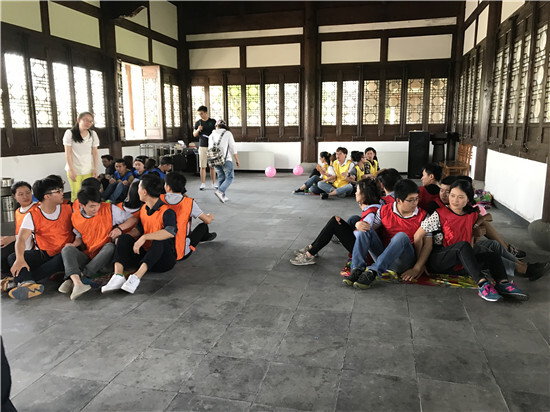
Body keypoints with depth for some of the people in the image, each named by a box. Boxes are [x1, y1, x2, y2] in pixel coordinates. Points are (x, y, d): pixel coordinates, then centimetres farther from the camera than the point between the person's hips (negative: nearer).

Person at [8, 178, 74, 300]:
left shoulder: (68, 209, 0)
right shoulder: (33, 215, -5)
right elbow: (21, 239, -18)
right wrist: (19, 258, -36)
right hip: (44, 254, 1)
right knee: (13, 258, -21)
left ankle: (22, 280, -36)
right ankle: (29, 284, -52)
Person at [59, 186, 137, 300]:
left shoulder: (109, 209, -5)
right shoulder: (75, 217, 5)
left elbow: (133, 219, 0)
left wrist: (120, 228, -17)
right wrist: (74, 244, 0)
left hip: (104, 256, -3)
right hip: (87, 256, 3)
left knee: (110, 246, -34)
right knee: (67, 249, -22)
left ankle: (76, 277, -36)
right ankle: (77, 283, -49)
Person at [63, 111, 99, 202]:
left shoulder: (93, 134, 6)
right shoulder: (70, 133, -3)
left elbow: (95, 153, 8)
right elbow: (68, 153, -5)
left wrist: (95, 168, 0)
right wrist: (71, 170, -11)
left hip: (88, 170, 2)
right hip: (74, 170, -2)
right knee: (76, 194, -3)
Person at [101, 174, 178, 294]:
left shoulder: (167, 212, -16)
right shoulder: (144, 209, 11)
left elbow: (171, 232, -34)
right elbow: (139, 229, 16)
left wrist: (144, 237, -35)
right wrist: (121, 233, -3)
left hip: (162, 258, -7)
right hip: (144, 252, 7)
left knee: (161, 241, -37)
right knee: (123, 238, -10)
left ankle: (137, 276, -48)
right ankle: (118, 275, -30)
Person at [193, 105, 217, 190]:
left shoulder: (213, 121, 4)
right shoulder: (198, 122, 8)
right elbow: (194, 135, 11)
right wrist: (198, 130, -9)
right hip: (202, 146, 1)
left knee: (212, 166, 2)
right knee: (202, 166, 0)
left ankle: (214, 183, 10)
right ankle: (203, 184, 6)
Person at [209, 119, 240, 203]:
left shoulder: (212, 135, 10)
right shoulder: (228, 133, 0)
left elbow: (210, 149, 9)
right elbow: (233, 148, -3)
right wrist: (237, 160, 1)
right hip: (226, 159, -4)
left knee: (221, 177, 14)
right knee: (230, 177, 3)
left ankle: (223, 196, 12)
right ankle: (220, 191, -16)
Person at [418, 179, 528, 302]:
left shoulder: (472, 215, 8)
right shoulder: (440, 214, -7)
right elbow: (418, 236, -10)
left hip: (462, 262, 6)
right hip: (437, 261, -6)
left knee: (492, 256, -13)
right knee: (463, 245, -33)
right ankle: (482, 284, -41)